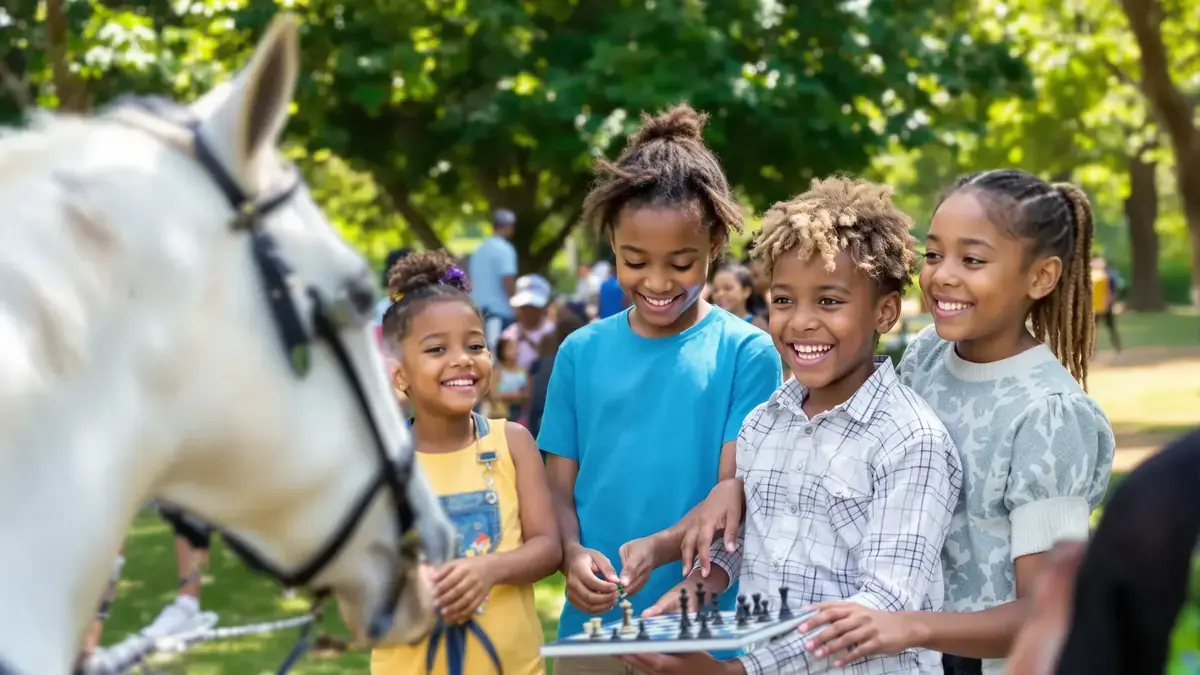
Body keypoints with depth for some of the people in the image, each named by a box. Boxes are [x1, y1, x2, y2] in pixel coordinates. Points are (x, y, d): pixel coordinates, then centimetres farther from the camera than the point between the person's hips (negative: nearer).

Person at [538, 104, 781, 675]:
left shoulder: (745, 353, -5)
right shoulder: (581, 353, 3)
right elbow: (559, 488, 5)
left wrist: (660, 547, -28)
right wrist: (573, 554, -16)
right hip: (593, 626, 3)